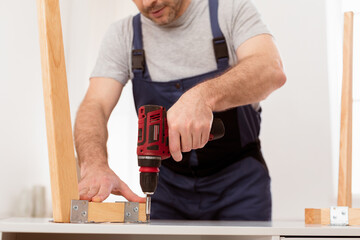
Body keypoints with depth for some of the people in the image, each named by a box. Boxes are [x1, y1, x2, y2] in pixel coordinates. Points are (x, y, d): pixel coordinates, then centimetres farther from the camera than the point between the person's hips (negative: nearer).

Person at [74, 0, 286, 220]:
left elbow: (272, 71, -25)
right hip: (168, 184, 2)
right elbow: (95, 106, -12)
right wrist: (95, 165, -33)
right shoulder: (123, 34, 0)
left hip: (238, 180, -1)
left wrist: (203, 96, -43)